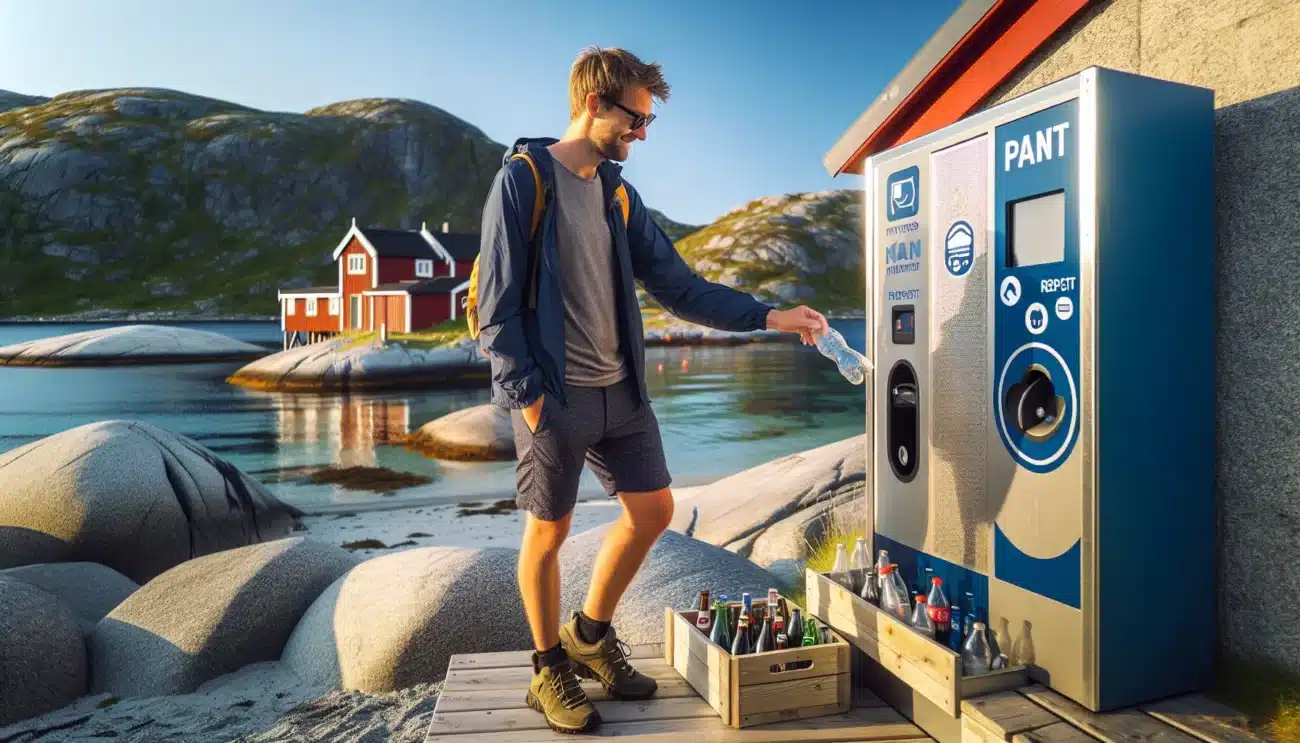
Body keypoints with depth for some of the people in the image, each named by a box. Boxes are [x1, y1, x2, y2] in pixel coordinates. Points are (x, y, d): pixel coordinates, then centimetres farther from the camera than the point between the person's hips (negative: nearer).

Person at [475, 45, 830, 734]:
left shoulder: (619, 194, 13)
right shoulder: (522, 178, -5)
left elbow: (680, 287, 10)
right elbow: (497, 302, -10)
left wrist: (768, 316, 3)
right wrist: (525, 392, -16)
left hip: (621, 391, 7)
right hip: (554, 395, -7)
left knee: (653, 510, 10)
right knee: (548, 530, 4)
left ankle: (590, 634, 31)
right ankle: (550, 670, 26)